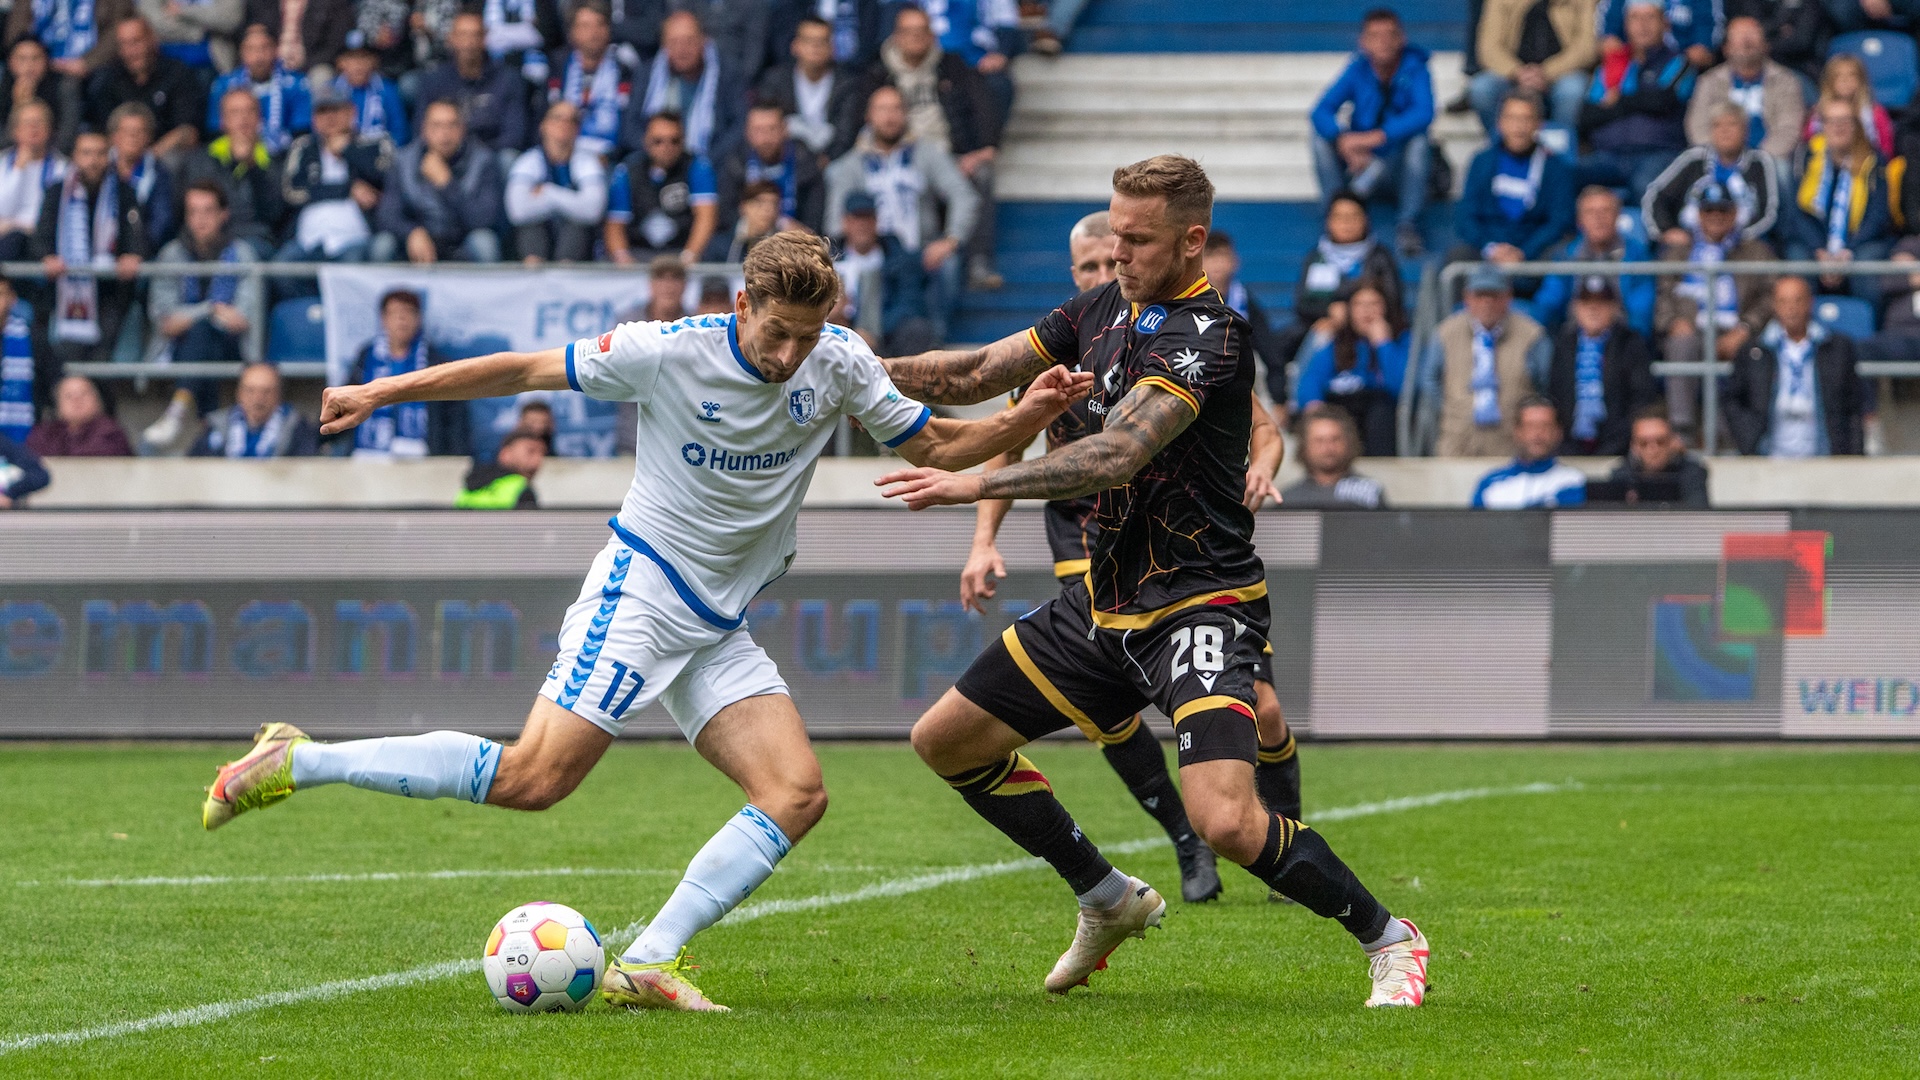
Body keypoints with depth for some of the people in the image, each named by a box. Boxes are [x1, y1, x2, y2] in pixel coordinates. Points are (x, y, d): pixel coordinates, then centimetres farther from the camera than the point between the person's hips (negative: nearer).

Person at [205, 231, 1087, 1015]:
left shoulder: (840, 364, 0)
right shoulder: (670, 351, -14)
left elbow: (936, 446, 10)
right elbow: (527, 370, -5)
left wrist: (1029, 416, -8)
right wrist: (384, 392, -5)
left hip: (718, 628, 6)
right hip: (641, 587, -6)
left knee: (798, 795, -11)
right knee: (534, 778, -19)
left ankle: (645, 965, -12)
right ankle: (294, 762, -8)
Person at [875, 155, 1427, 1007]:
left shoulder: (1209, 336, -21)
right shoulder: (1103, 310, 6)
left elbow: (1117, 454, -32)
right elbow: (976, 375, 14)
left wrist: (975, 484, -37)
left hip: (1202, 607, -9)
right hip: (1106, 600, 9)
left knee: (1226, 821, -26)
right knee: (946, 741, 13)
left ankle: (1386, 939, -1)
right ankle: (1108, 902, 29)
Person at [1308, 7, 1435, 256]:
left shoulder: (1414, 69, -11)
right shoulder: (1358, 70, -5)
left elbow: (1424, 114, -30)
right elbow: (1321, 111, -18)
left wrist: (1375, 137, -42)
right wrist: (1344, 142, -40)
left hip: (1399, 169, -2)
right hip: (1361, 163, 2)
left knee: (1418, 141, -33)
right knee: (1322, 136, -21)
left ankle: (1408, 226, -31)